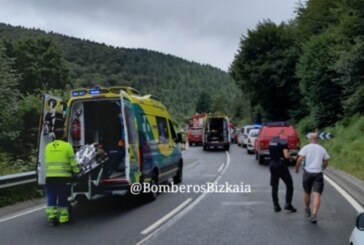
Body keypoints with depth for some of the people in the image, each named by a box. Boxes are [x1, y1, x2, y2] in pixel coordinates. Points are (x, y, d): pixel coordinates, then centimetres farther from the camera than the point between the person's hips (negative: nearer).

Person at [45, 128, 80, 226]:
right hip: (63, 176, -3)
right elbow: (72, 161, -3)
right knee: (63, 198, 7)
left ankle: (51, 217, 2)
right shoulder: (67, 146, -3)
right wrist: (76, 170, 10)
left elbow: (47, 161, 14)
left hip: (49, 176, 3)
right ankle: (63, 218, 11)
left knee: (51, 198, 9)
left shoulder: (48, 147, 10)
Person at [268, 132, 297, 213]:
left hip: (272, 165, 6)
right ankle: (288, 204, 2)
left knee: (274, 186, 10)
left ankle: (276, 206, 12)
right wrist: (292, 157, 0)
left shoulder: (272, 141, 8)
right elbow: (286, 156, -18)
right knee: (289, 185, 8)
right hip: (281, 165, -6)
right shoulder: (283, 142, -11)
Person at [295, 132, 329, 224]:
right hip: (318, 174, 0)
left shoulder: (306, 148, 1)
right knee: (317, 195, -8)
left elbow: (300, 159, -10)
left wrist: (297, 168, 4)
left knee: (307, 193, 19)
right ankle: (314, 214, -22)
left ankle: (307, 210, 37)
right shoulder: (322, 149, 8)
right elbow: (326, 162, 11)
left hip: (307, 173, 0)